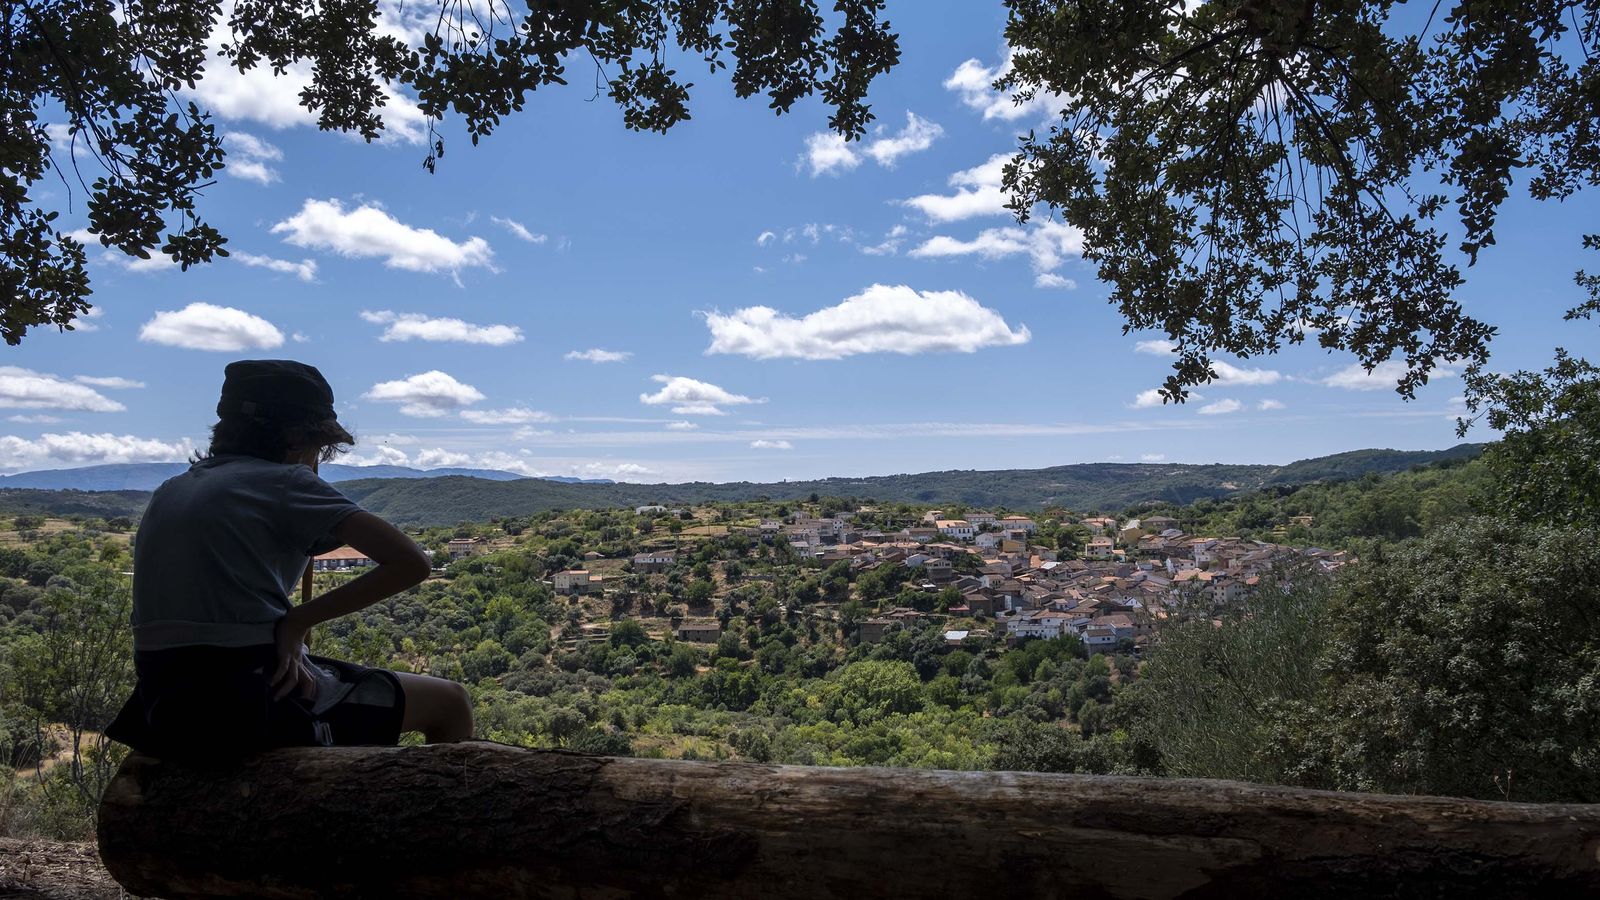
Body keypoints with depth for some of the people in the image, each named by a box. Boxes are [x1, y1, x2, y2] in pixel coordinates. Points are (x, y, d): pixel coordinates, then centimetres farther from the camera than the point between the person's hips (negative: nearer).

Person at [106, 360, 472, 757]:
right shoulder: (284, 482, -5)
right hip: (255, 707, -8)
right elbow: (410, 562, -15)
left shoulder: (168, 491, 15)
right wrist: (297, 622, -9)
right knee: (450, 703, 9)